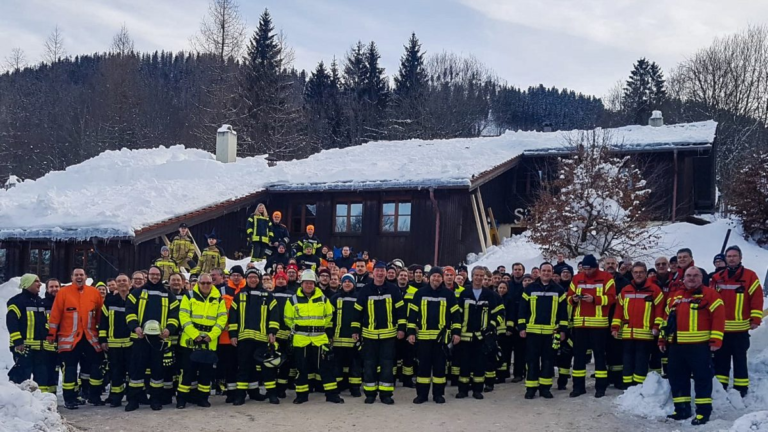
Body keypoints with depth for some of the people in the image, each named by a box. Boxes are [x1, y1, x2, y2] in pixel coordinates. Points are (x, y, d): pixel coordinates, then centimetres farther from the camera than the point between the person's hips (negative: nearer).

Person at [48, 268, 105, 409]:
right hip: (69, 337, -2)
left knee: (95, 366, 7)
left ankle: (95, 396, 20)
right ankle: (70, 399, 8)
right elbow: (55, 314, -2)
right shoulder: (63, 292, -2)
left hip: (90, 337, 3)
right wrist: (52, 333, -5)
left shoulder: (94, 292, 4)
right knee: (70, 368, 1)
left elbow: (101, 314, 10)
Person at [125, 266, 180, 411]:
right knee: (136, 368, 1)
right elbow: (130, 312, 0)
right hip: (140, 337, -1)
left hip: (159, 338, 1)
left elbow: (174, 315, 6)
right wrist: (135, 326, -17)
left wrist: (169, 329, -13)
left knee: (157, 368, 5)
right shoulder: (137, 293, 9)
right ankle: (133, 399, 8)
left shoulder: (169, 296, 12)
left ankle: (156, 399, 13)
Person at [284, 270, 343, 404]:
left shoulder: (323, 299, 5)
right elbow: (288, 318, 12)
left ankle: (332, 394, 5)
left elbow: (329, 316, 18)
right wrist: (295, 329, 9)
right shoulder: (293, 300, 2)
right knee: (301, 368, 5)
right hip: (300, 339, 0)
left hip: (320, 338, 1)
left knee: (326, 365, 0)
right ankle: (302, 394, 16)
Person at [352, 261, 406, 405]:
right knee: (369, 364, 5)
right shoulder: (365, 290, 0)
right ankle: (370, 393, 15)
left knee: (387, 364, 1)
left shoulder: (393, 290, 0)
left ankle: (386, 394, 9)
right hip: (369, 334, 0)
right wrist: (355, 330, 2)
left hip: (388, 334, 0)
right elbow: (358, 312, 5)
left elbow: (400, 310, 3)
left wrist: (401, 328, -2)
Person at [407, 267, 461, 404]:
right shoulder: (420, 293, 4)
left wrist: (456, 332, -1)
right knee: (423, 365, 3)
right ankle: (422, 394, 10)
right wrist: (411, 332, -1)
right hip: (423, 335, 0)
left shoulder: (448, 294, 3)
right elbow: (412, 313, 5)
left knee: (440, 365, 5)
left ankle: (438, 394, 14)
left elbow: (455, 314, 5)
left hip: (441, 336, 0)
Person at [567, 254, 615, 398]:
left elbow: (611, 297, -9)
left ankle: (600, 386, 9)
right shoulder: (577, 279, 10)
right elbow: (569, 297, 12)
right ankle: (578, 386, 14)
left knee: (599, 354, 3)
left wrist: (594, 299, -21)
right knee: (578, 354, 7)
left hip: (598, 322, -4)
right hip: (579, 322, 4)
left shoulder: (606, 278, -2)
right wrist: (573, 299, -10)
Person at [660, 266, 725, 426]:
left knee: (702, 378, -1)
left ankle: (703, 411, 5)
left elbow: (718, 317, -9)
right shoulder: (675, 297, 17)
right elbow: (668, 318, 22)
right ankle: (682, 409, 20)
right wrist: (663, 338, 18)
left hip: (699, 345, -6)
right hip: (676, 345, 6)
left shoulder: (709, 294, -2)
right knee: (677, 377, 10)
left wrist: (716, 339, -15)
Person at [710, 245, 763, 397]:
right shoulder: (717, 278, 8)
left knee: (740, 359, 4)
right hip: (720, 327, 3)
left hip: (740, 328, -3)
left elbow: (757, 298, -5)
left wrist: (755, 319, -11)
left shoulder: (749, 276, -1)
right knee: (720, 359, 9)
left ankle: (741, 388, 11)